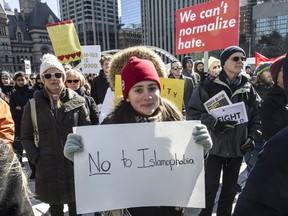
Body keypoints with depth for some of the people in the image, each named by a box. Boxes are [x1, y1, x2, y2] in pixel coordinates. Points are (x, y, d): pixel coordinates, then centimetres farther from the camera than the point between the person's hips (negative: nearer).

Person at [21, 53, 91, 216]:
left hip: (75, 164, 0)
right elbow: (26, 136, 6)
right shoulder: (34, 104, -1)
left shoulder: (77, 100, -3)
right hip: (48, 166, 1)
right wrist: (35, 158, -4)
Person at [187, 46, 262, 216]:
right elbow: (193, 111, -9)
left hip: (238, 147, 4)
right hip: (215, 145, -4)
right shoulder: (209, 86, -7)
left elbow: (257, 115, 11)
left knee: (230, 188, 17)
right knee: (210, 188, 1)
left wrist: (253, 136, -1)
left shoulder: (248, 88, 6)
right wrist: (213, 123, -21)